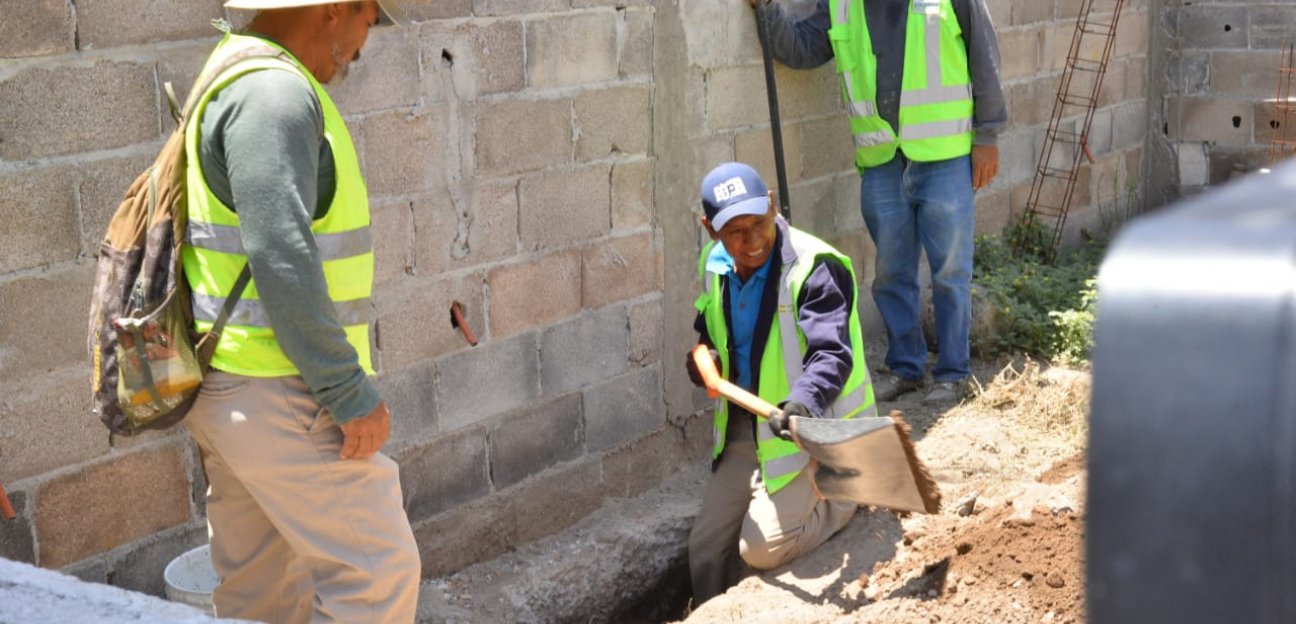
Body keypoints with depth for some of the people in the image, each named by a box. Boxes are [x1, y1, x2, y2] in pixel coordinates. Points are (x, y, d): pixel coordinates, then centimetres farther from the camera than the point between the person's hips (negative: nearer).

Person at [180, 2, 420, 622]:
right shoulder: (275, 93, -16)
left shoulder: (231, 83, 17)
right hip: (275, 394, -10)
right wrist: (352, 394, -20)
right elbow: (282, 260, -24)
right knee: (377, 569, -4)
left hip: (227, 386, 10)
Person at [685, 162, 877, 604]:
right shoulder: (715, 267, 1)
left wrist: (805, 400, -54)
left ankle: (842, 497, 10)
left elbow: (832, 353, -33)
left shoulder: (815, 266, -22)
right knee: (705, 550, 7)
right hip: (746, 429, 7)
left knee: (763, 548, -16)